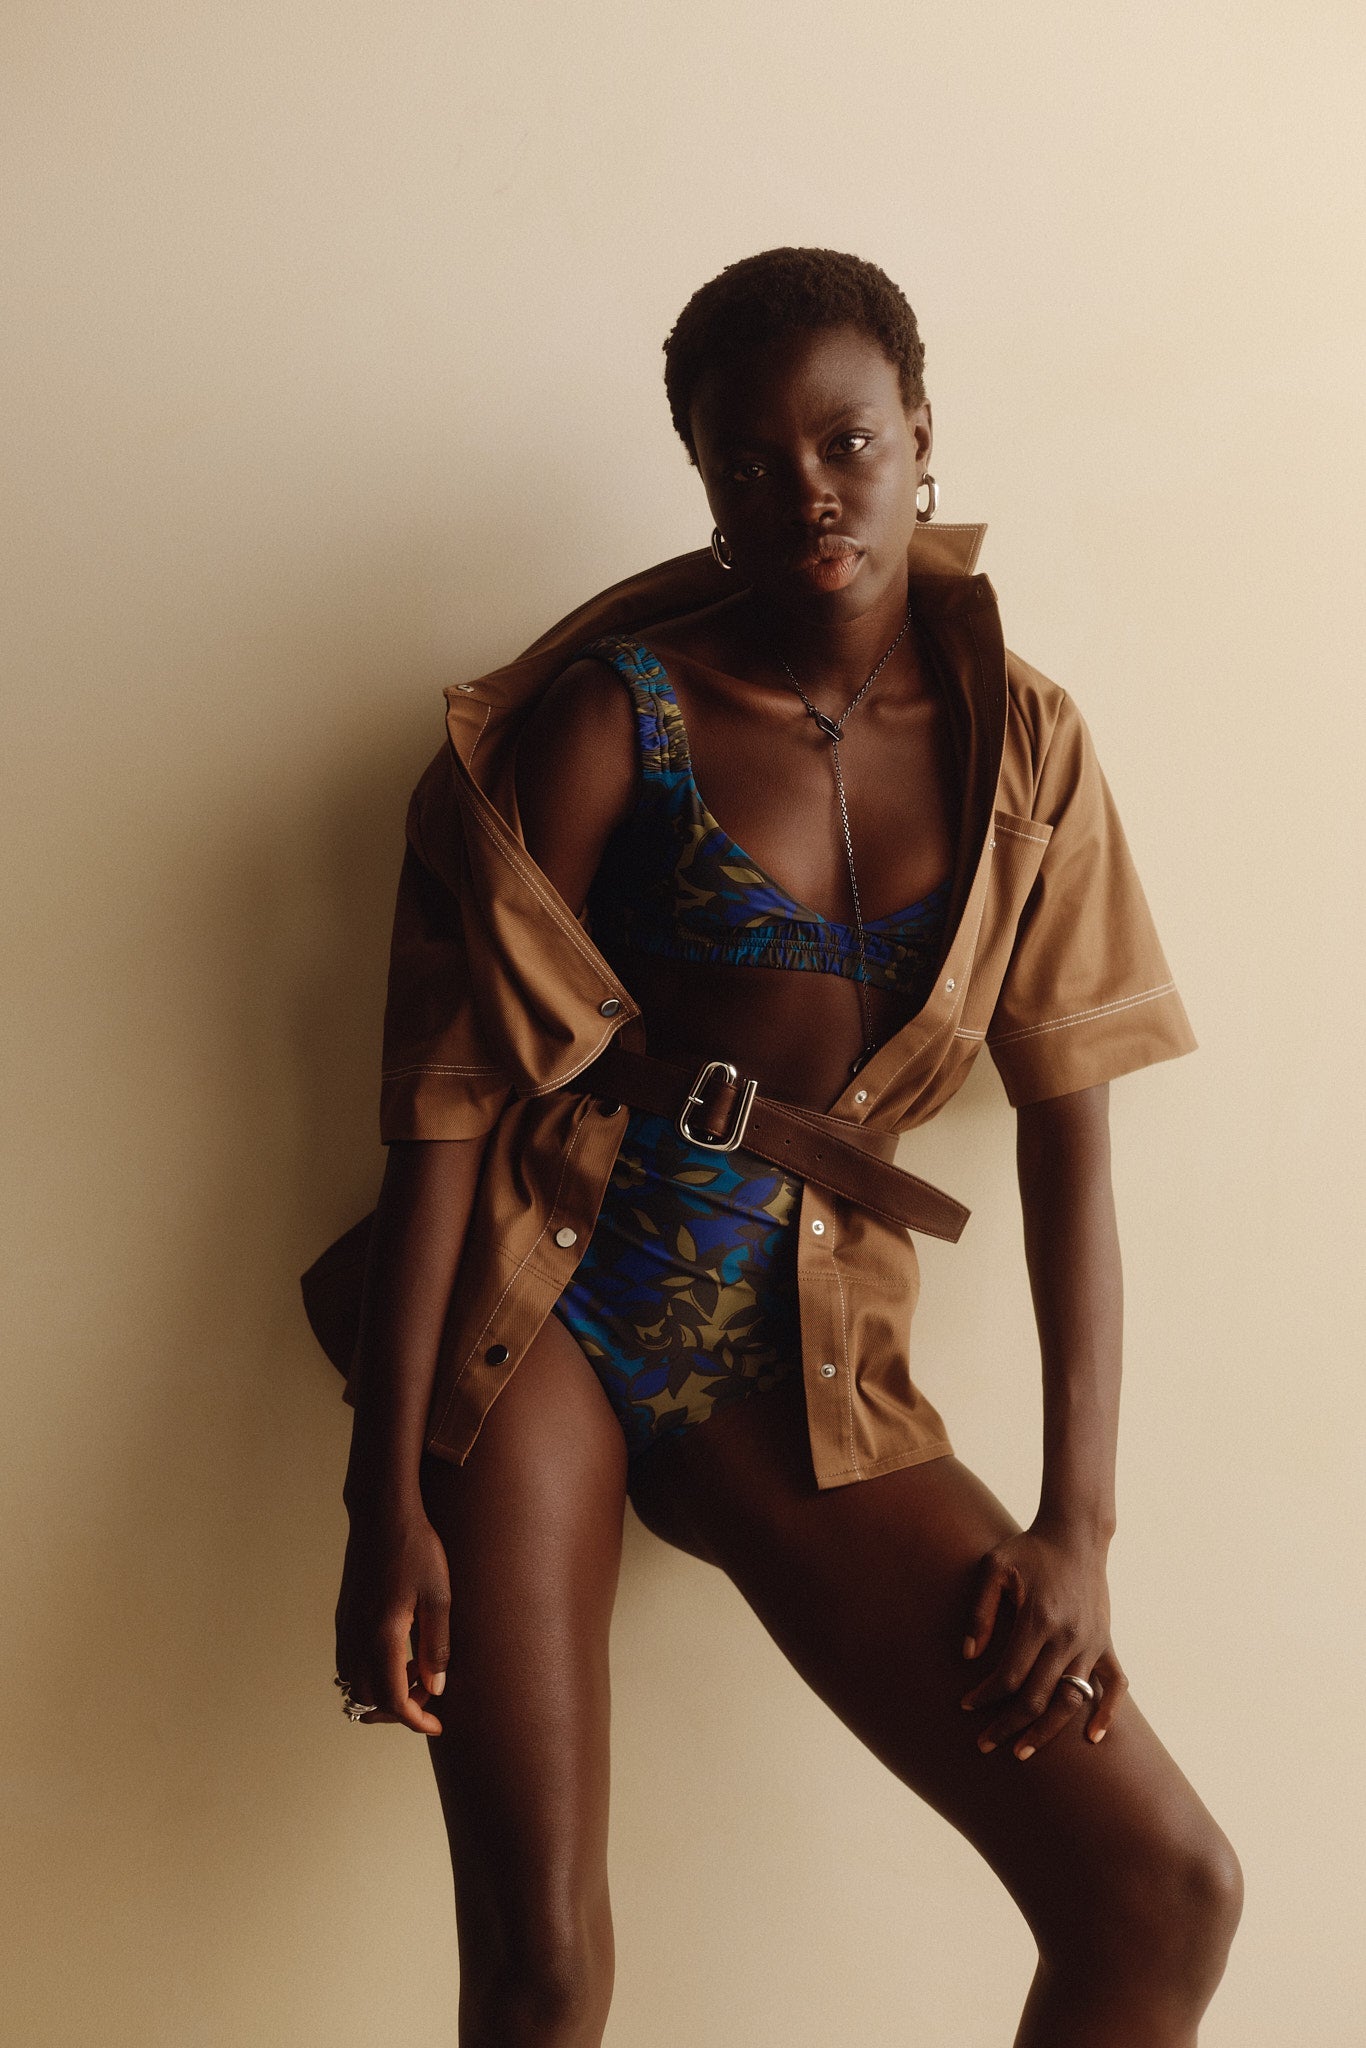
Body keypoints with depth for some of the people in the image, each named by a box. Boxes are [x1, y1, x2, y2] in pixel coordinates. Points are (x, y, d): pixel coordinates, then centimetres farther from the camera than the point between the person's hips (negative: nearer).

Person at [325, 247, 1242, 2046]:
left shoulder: (1022, 746, 3)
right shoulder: (618, 715, -7)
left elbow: (1071, 1136, 2)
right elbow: (452, 1093, -8)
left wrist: (1077, 1525, -3)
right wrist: (388, 1501, -12)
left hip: (794, 1367, 3)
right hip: (551, 1301, -3)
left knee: (1169, 1893, -6)